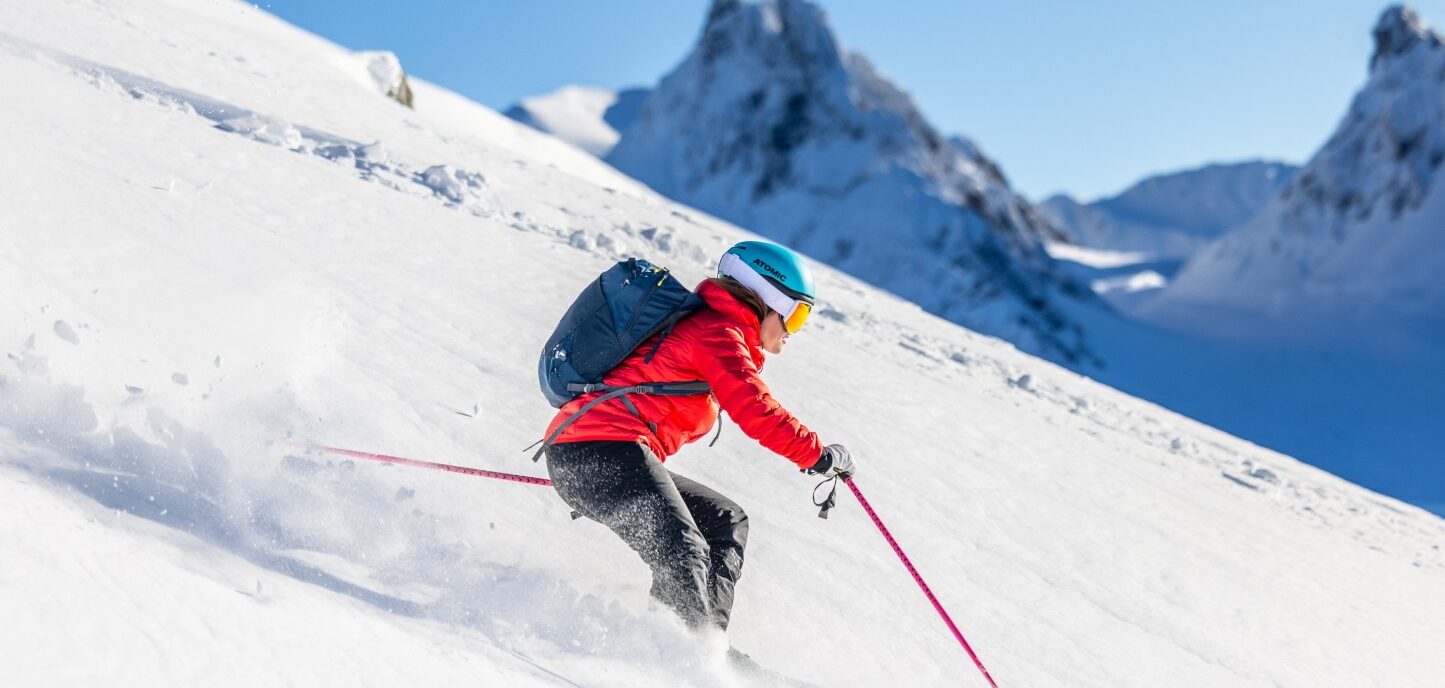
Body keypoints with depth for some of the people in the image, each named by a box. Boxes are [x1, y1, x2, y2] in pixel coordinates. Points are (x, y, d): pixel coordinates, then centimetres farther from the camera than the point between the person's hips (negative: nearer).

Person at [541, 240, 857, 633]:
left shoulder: (700, 323, 27)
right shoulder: (719, 332, -4)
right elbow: (756, 413, -15)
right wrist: (819, 454, -5)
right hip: (604, 451, -10)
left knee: (726, 522, 13)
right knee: (684, 556, -25)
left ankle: (707, 637, 0)